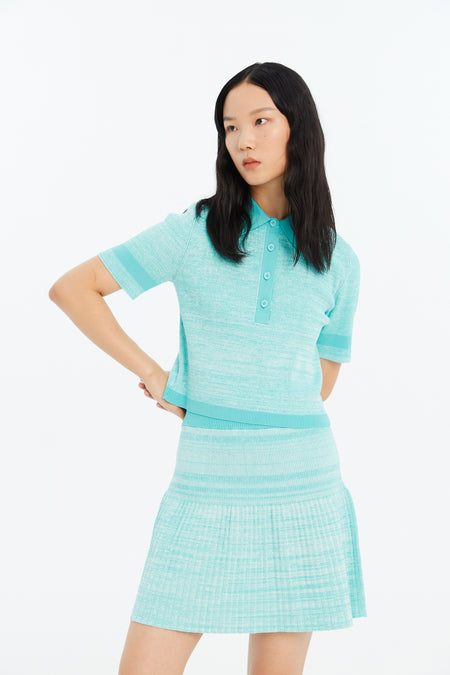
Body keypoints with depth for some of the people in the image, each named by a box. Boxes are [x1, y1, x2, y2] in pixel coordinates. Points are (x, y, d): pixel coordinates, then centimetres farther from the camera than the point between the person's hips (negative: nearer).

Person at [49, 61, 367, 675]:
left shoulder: (338, 261, 5)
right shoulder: (193, 233, -1)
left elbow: (319, 383, 13)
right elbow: (71, 289, 2)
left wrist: (197, 401, 5)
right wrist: (151, 372, -2)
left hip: (304, 486, 2)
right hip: (207, 486, -1)